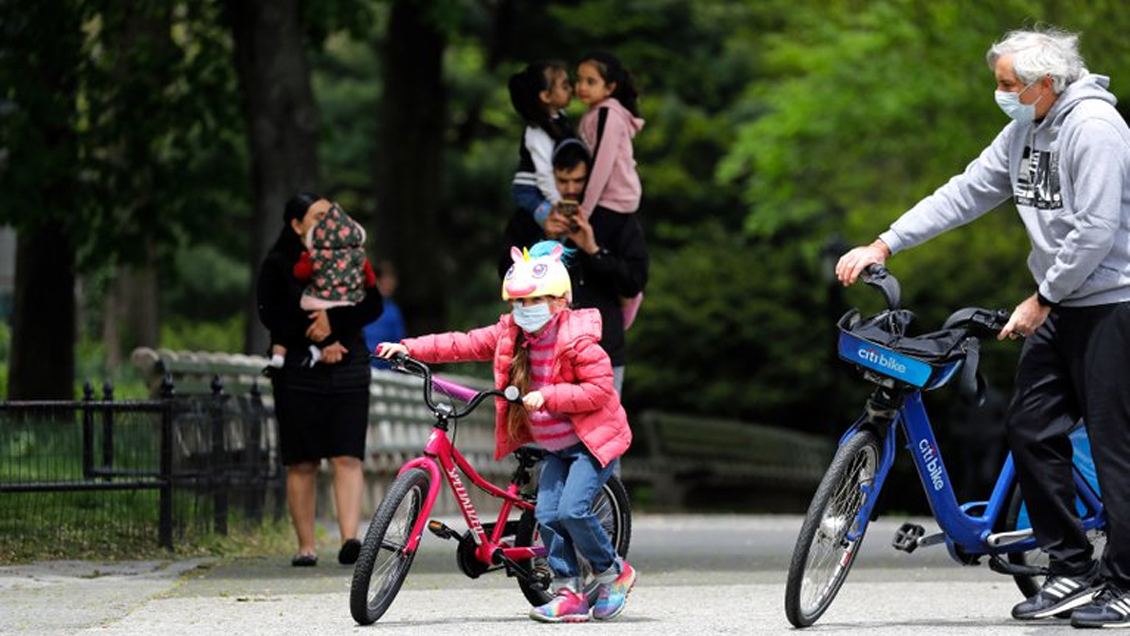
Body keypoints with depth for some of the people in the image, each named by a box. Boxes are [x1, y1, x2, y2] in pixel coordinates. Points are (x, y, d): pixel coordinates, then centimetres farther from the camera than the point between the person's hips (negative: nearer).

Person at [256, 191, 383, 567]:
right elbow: (273, 317, -7)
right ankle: (306, 546, 3)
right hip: (297, 374, -2)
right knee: (302, 463, -1)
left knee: (348, 457, -11)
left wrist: (334, 320, -13)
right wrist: (320, 342, -12)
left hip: (348, 370, 2)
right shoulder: (277, 266, 4)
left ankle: (350, 537, -21)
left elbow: (373, 306, 3)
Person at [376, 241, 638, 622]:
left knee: (572, 509, -19)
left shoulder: (578, 340, -19)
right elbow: (463, 345, 0)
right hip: (554, 446, 7)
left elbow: (599, 389, -22)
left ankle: (613, 574, 2)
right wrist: (409, 348, -9)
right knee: (547, 513, -6)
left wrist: (548, 396, -29)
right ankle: (568, 592, 0)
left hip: (594, 440, -7)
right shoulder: (508, 336, 1)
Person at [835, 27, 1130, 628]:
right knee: (1030, 426, 5)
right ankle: (1071, 571, 11)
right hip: (1060, 305, 9)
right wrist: (883, 246, 4)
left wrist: (1041, 301, -16)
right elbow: (965, 194, 11)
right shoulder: (1024, 132, 11)